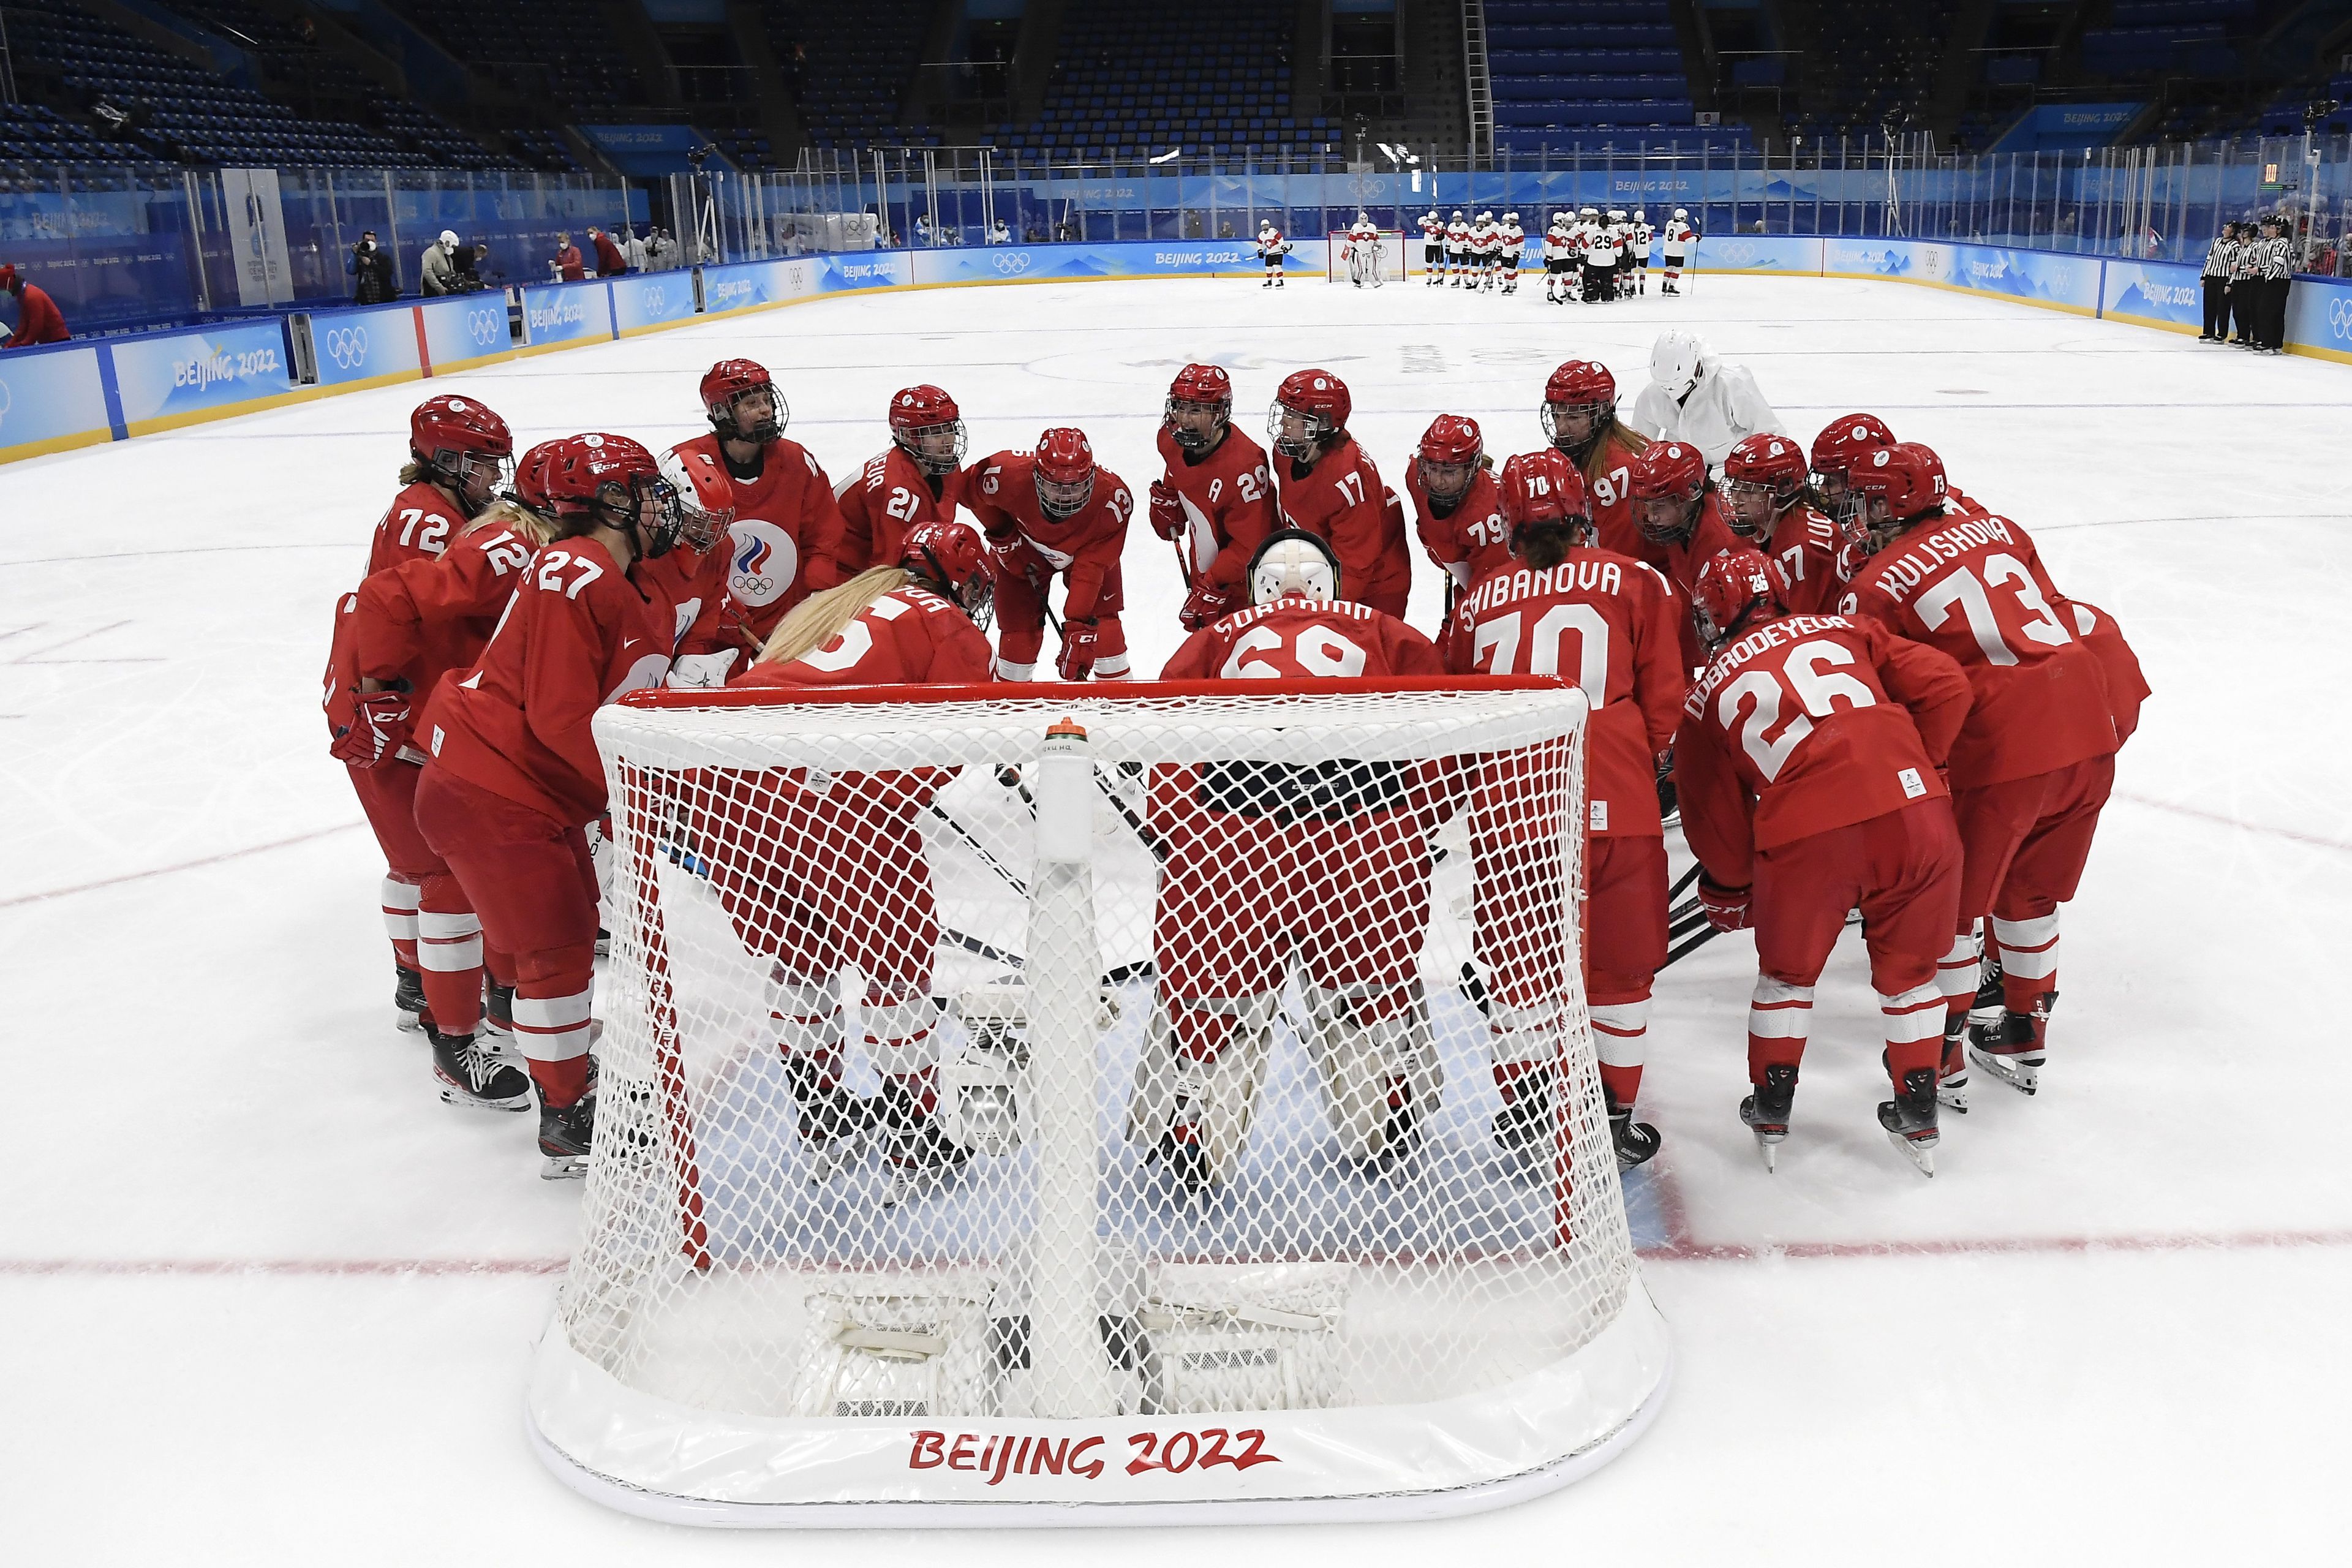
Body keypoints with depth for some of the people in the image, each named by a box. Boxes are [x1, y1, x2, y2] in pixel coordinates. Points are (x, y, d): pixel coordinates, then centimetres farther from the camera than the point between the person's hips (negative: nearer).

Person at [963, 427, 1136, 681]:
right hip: (1025, 552, 0)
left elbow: (1091, 568, -34)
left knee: (1102, 620, -9)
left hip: (1086, 551, 0)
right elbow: (972, 490, -13)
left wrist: (1078, 626, -38)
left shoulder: (1113, 498, -37)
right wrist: (1002, 537, -12)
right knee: (1019, 630, -2)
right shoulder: (1009, 475, -38)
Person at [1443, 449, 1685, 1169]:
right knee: (1618, 967, 14)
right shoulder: (1635, 583, 6)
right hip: (1613, 805, -1)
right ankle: (1615, 1120, 23)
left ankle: (1527, 1115, 23)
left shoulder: (1480, 598, 12)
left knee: (1515, 966, 16)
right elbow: (1664, 701, 6)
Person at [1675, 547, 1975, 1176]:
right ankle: (1918, 1117, 33)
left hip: (1806, 835, -2)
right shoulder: (1843, 628, 22)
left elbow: (1717, 820, 19)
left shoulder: (1706, 696, 18)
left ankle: (1771, 1111, 35)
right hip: (1914, 813, 2)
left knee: (1787, 971, 25)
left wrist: (1727, 894, 35)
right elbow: (1945, 686, 11)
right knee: (1908, 970, 25)